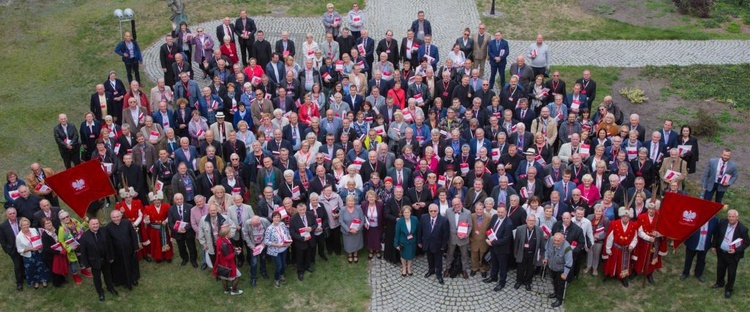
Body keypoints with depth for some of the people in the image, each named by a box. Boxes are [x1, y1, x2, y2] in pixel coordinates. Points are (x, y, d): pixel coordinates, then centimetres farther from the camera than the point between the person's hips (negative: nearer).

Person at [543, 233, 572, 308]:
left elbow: (568, 262, -28)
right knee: (554, 281, 29)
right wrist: (546, 258, -4)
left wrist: (565, 273, -22)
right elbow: (547, 249, -1)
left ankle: (559, 299, 33)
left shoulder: (566, 248, -40)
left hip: (561, 269, -6)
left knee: (560, 284, 14)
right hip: (552, 266, 6)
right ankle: (556, 292, 54)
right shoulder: (551, 240, -27)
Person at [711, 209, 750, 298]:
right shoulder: (723, 223, -13)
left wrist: (736, 250, -23)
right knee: (720, 269, 24)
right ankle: (719, 283, 49)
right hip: (721, 252, 4)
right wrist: (714, 245, 6)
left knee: (731, 273, 13)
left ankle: (729, 289, 34)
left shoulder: (742, 229, -24)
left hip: (733, 255, -4)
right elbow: (717, 234, 3)